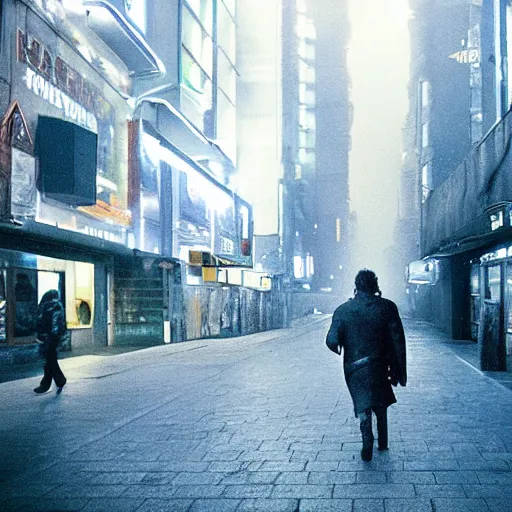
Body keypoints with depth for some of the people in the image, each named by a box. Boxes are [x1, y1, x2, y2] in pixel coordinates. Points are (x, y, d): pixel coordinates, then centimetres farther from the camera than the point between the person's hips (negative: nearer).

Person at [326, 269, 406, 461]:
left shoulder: (342, 310, -6)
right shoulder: (387, 307, -7)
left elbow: (332, 341, -11)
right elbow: (398, 340, -8)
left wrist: (340, 350, 12)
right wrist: (401, 370, -2)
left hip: (354, 367, -1)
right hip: (380, 365, 1)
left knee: (363, 404, 8)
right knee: (381, 403, 21)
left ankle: (367, 439, -13)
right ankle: (382, 442, 28)